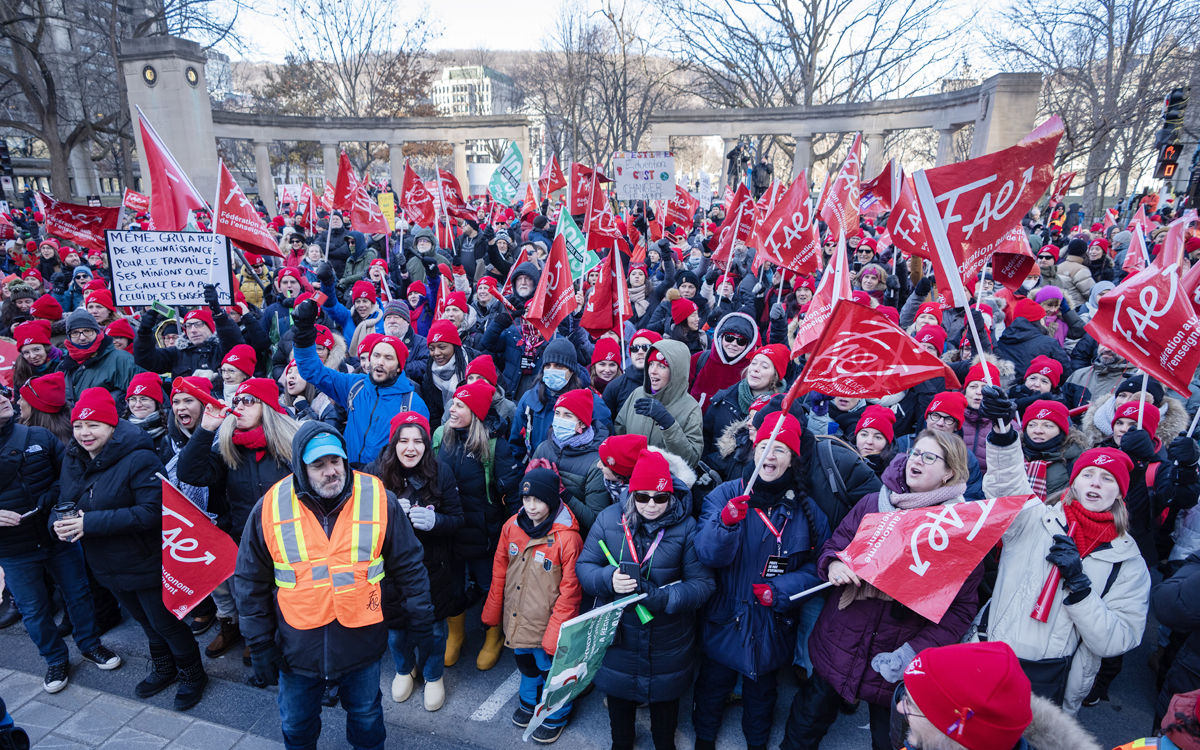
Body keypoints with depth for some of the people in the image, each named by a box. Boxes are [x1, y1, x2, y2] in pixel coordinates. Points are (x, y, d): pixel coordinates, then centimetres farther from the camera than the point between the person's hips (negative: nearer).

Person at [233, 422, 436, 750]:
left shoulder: (379, 500, -14)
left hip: (362, 642, -1)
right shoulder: (271, 507, -12)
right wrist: (260, 644, 1)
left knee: (367, 719, 22)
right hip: (297, 646, 1)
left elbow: (408, 567, -5)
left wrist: (421, 623, -1)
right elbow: (250, 582, 0)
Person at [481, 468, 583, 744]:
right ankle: (529, 701, 54)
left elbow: (570, 590, -19)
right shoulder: (512, 526, -7)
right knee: (526, 663, 27)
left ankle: (556, 715, 43)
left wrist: (555, 633, -18)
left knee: (551, 669, 16)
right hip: (517, 619, 5)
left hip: (546, 625, -5)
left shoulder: (567, 537, -24)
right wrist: (492, 611, 9)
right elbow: (500, 571, 4)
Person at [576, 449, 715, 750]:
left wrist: (661, 596, -31)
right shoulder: (609, 518, -10)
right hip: (617, 636, 2)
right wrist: (608, 578, -27)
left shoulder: (686, 526, -16)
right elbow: (583, 566, -7)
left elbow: (703, 583, -17)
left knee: (665, 697, 23)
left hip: (668, 643, -1)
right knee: (619, 694, 24)